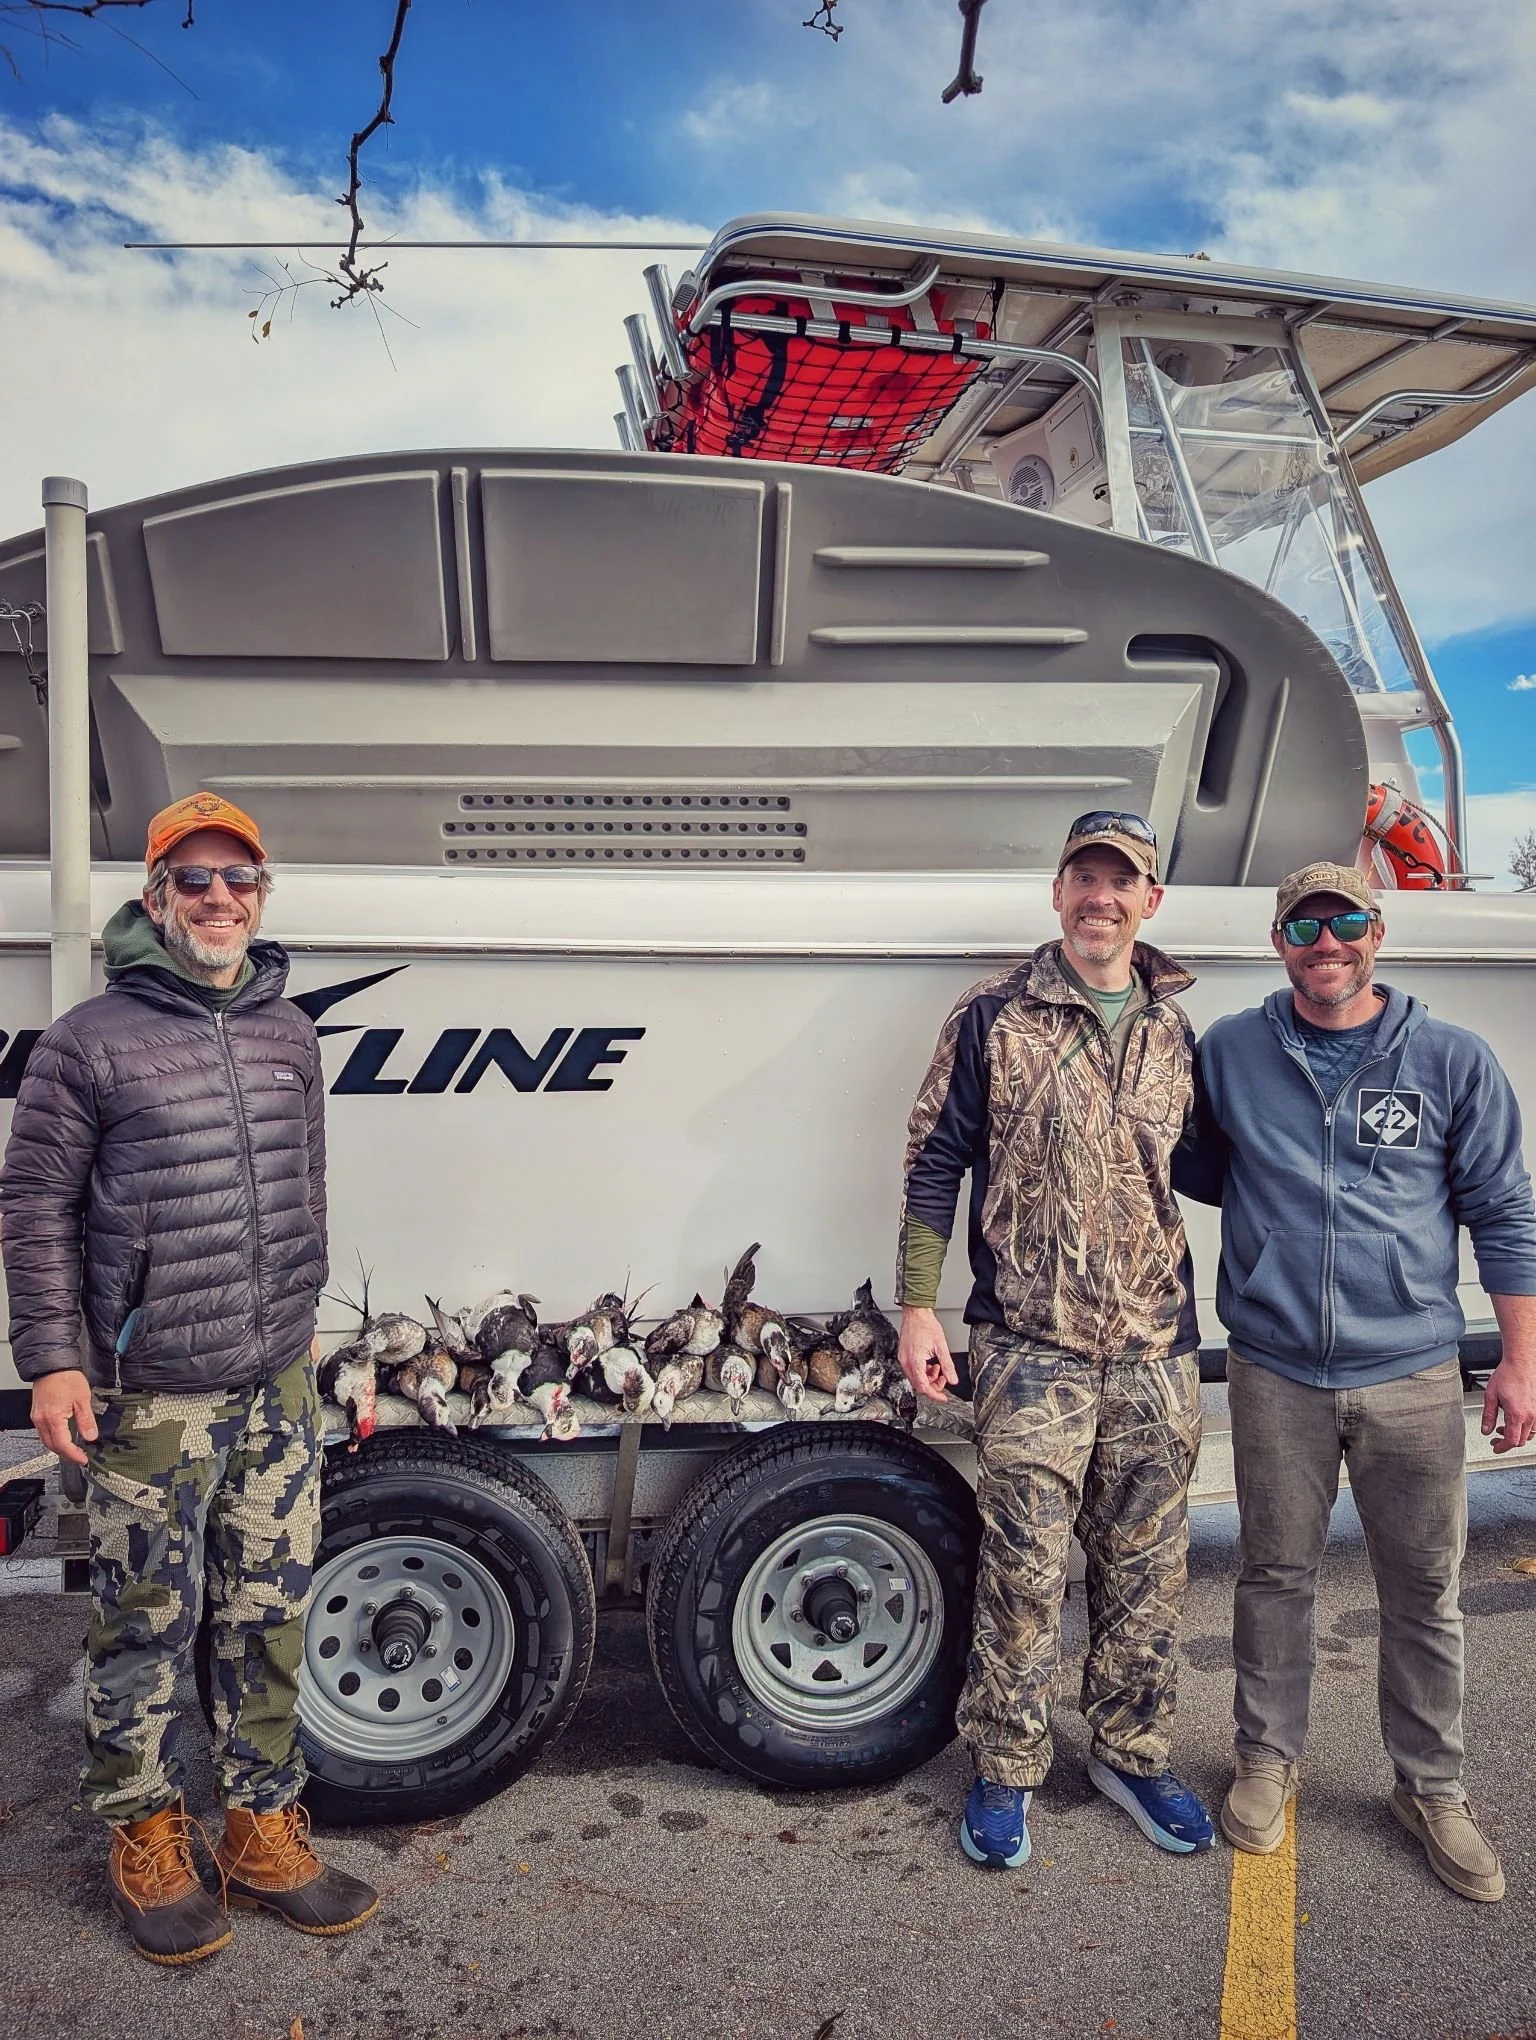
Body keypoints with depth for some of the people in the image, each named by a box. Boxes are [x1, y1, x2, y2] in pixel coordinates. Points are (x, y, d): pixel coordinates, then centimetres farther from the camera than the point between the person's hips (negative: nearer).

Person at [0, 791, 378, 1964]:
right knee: (147, 1626, 8)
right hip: (149, 1400, -5)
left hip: (279, 1389, 5)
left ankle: (265, 1833, 29)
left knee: (270, 1621, 13)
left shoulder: (289, 1034, 10)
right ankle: (145, 1840, 29)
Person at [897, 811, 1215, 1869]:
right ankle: (1007, 1772, 22)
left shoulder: (1175, 1030, 9)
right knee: (1023, 1569, 2)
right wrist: (918, 1306, -5)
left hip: (1157, 1350, 4)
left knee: (1148, 1567, 14)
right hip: (1032, 1346, -4)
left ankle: (1134, 1754, 33)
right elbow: (937, 1160, -1)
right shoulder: (996, 1017, -2)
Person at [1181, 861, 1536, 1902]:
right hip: (1276, 1372, 1)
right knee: (1275, 1577, 12)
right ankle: (1269, 1759, 33)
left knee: (1425, 1589, 11)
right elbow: (1190, 1163, 19)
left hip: (1413, 1375, 0)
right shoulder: (1230, 1052, 3)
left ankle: (1432, 1787, 31)